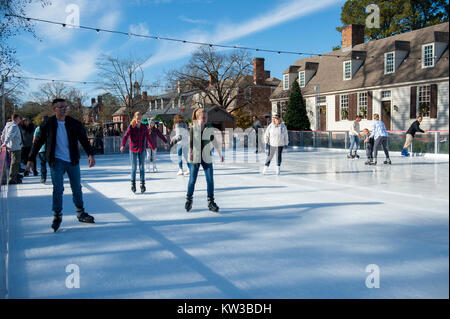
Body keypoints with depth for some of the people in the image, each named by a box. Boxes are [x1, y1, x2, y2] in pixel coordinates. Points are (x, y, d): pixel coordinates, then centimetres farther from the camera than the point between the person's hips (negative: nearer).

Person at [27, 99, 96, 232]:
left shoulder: (75, 124, -1)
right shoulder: (47, 125, -3)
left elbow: (84, 140, -2)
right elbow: (38, 142, 5)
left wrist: (90, 154, -17)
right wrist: (30, 159, 6)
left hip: (73, 161, 2)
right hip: (57, 161, -2)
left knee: (77, 188, 10)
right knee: (58, 189, -8)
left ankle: (81, 213, 25)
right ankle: (57, 216, 6)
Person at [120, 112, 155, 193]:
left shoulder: (144, 127, 1)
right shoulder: (131, 127, -7)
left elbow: (148, 137, 11)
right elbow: (126, 136, -18)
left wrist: (153, 147, 18)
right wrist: (123, 145, -35)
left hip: (142, 150, 2)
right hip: (133, 150, -2)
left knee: (142, 167, 3)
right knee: (134, 167, 5)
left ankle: (142, 184, 8)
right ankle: (133, 183, 17)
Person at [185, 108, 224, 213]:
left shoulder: (210, 129, 5)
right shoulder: (193, 128, -2)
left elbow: (214, 142, 15)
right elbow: (190, 141, -9)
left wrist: (220, 154, 19)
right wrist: (190, 153, -23)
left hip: (207, 158, 2)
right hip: (195, 158, -2)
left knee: (210, 180, -3)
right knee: (192, 179, 4)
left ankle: (211, 202, 7)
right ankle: (189, 200, 23)